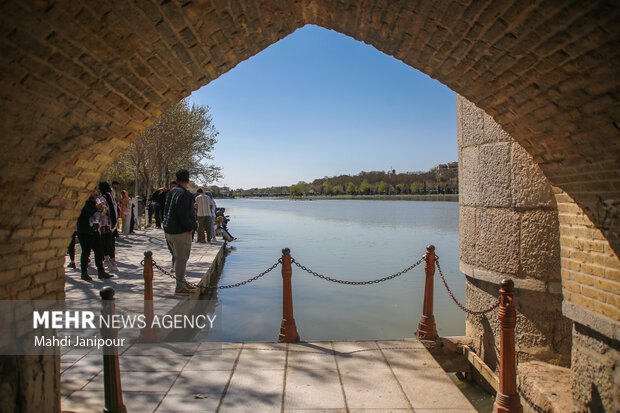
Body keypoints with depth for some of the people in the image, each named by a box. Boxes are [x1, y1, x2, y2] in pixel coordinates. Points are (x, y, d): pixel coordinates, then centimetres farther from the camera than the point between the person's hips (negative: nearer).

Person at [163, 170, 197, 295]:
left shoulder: (170, 192, 13)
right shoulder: (184, 194, -17)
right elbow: (183, 215, -23)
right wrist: (190, 228, -11)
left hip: (169, 231, 9)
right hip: (181, 232, -9)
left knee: (178, 258, 19)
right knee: (181, 259, -3)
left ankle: (182, 281, 30)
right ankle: (180, 287, 1)